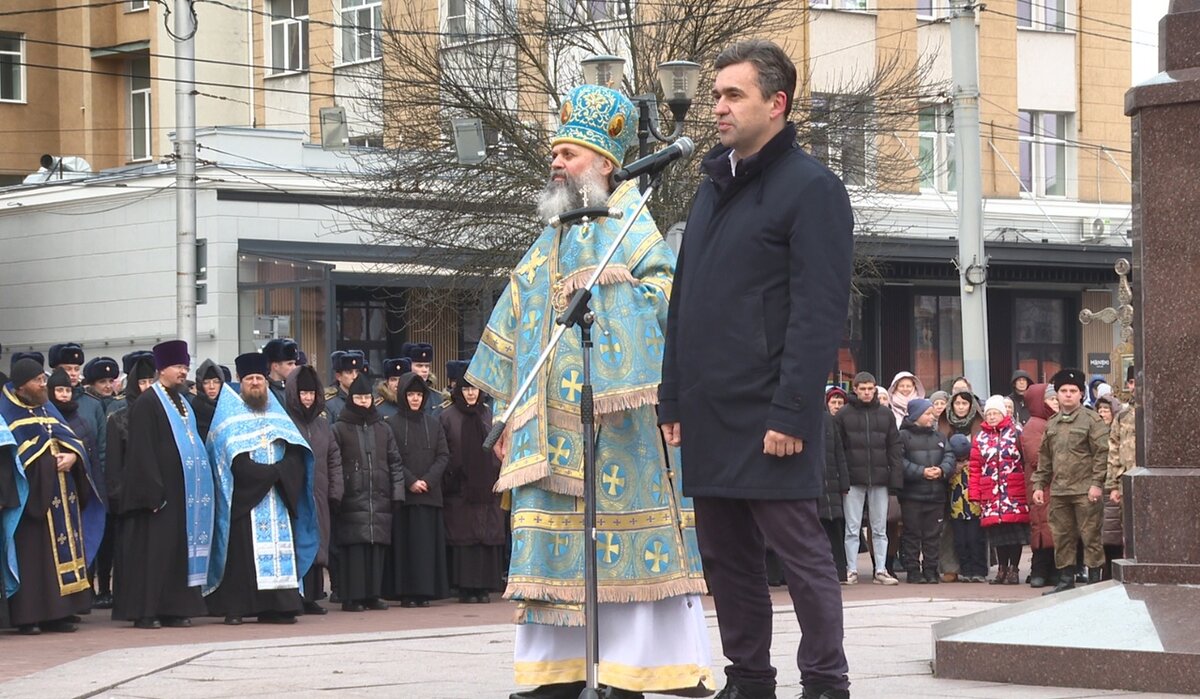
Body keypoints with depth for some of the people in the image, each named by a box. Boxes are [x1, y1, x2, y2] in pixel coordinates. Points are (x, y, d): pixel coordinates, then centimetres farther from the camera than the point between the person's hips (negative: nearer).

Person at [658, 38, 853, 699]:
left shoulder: (810, 187, -7)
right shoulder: (713, 187, 17)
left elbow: (818, 313, -14)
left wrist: (791, 413, -19)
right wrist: (672, 402, 15)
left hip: (767, 419, -8)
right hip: (707, 417, 8)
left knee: (800, 552, -2)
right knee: (726, 557, 11)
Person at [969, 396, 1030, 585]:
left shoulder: (1016, 433, 2)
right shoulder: (981, 438, 12)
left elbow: (1028, 461, -1)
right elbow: (975, 468, 9)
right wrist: (974, 493, 3)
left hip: (1015, 493, -3)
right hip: (991, 495, 3)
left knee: (1015, 529, -3)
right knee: (997, 532, 6)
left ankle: (1014, 569, 4)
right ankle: (1002, 568, 16)